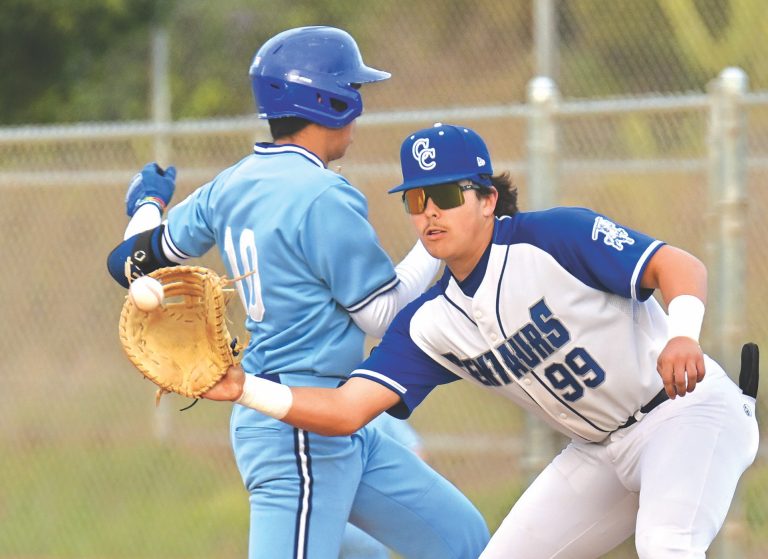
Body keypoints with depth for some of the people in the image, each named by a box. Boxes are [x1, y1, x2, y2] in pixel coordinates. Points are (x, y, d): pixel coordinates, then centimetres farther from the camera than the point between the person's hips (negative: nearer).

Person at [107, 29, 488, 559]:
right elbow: (385, 314, -10)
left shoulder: (231, 188, 8)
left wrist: (148, 203, 39)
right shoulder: (324, 198, -17)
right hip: (300, 433, -10)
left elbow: (136, 263, 19)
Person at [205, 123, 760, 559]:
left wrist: (683, 335, -43)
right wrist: (242, 388, -21)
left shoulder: (552, 237, -18)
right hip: (600, 451, 8)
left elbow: (679, 266, -21)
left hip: (689, 412, -8)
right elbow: (345, 409, -7)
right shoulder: (429, 323, 0)